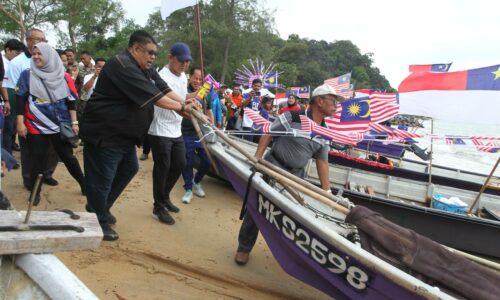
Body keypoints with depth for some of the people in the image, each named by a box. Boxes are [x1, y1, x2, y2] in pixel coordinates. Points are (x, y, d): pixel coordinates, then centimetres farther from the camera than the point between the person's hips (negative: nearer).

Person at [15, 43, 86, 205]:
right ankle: (35, 191, 17)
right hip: (36, 127, -1)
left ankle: (84, 184, 21)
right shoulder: (27, 75, 0)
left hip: (60, 125, 1)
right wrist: (20, 122, -7)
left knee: (68, 157, 7)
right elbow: (20, 100, -1)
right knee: (38, 160, 2)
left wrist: (74, 122, 1)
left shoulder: (63, 77, 2)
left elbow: (71, 101, 5)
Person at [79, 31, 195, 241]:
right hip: (104, 133, -10)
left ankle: (100, 207, 36)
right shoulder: (122, 66, -24)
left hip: (124, 133, 11)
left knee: (129, 168, 21)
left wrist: (184, 103, -12)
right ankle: (98, 222, 19)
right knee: (102, 179, 0)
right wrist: (181, 108, -19)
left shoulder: (146, 69, 9)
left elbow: (164, 90, 2)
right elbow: (152, 97, -26)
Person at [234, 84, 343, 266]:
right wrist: (256, 160, -18)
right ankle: (244, 247, 21)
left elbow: (322, 161, 3)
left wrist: (327, 191, -1)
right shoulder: (293, 117, -19)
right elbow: (268, 134, -13)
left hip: (295, 177, 6)